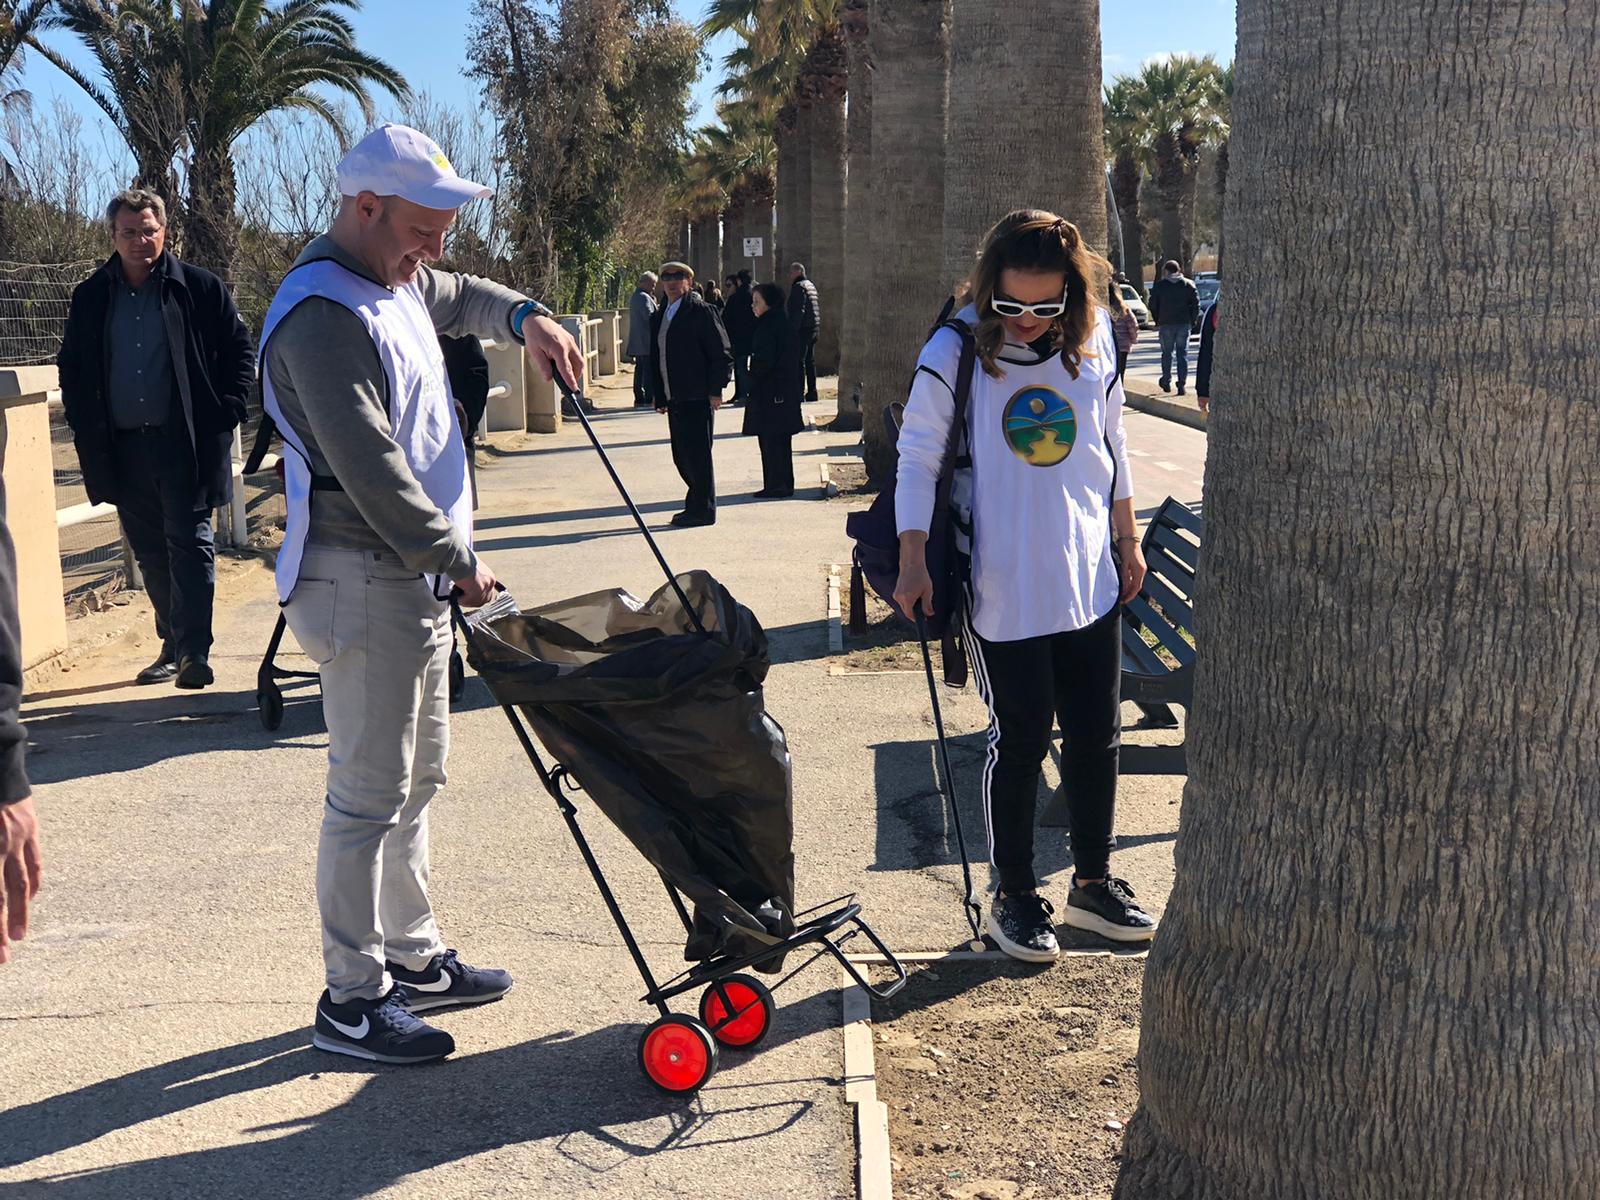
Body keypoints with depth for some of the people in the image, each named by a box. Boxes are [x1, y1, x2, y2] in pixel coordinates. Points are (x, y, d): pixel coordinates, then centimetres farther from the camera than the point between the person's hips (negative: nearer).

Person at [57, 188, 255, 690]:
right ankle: (173, 645, 22)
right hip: (123, 448, 4)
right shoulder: (91, 297, 8)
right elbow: (71, 368, 15)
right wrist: (86, 428, 4)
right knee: (151, 554, 11)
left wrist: (225, 413, -8)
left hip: (187, 443, -4)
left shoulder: (200, 288, -2)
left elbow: (240, 351, 1)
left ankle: (194, 652, -7)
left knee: (189, 545, -6)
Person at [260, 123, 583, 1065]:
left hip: (416, 575, 11)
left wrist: (525, 316, 14)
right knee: (370, 795, -4)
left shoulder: (396, 282, 12)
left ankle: (414, 958, 30)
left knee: (417, 777, 17)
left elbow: (458, 297, 35)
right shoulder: (323, 315, -20)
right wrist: (460, 560, -16)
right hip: (364, 586, -10)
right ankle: (351, 1002, 7)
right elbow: (372, 472, -24)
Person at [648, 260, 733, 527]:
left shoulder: (702, 311, -5)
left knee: (697, 455, -5)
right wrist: (659, 397, 15)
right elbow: (656, 359, 20)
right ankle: (698, 504, 23)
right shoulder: (659, 318, 17)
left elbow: (722, 354, -9)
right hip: (674, 400, 8)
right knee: (682, 456, 11)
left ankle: (702, 510, 2)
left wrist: (715, 390, -13)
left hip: (697, 398, -8)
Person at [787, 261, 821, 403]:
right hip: (814, 327, 10)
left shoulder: (798, 287, -11)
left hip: (803, 328, -10)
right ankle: (812, 392, 15)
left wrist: (792, 329, -20)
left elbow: (798, 311, -19)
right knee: (810, 361, 13)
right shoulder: (811, 285, 18)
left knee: (799, 361, -8)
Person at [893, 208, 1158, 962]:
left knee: (1097, 737, 12)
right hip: (1004, 590, -4)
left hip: (1092, 582, 4)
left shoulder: (1094, 340, 2)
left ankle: (1093, 883, 30)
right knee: (1019, 744, 4)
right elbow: (918, 457, -7)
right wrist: (913, 560, -13)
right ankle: (1014, 896, 20)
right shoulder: (956, 353, -10)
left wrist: (1125, 538, 15)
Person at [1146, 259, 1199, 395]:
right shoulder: (1188, 284, 4)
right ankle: (1181, 384, -2)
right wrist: (1191, 321, 6)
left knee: (1167, 353, 13)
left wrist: (1157, 321, 11)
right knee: (1182, 354, 4)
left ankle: (1166, 381, 16)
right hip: (1184, 323, 1)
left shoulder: (1160, 285, 0)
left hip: (1166, 324, -1)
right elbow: (1196, 304, 0)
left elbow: (1153, 305, 0)